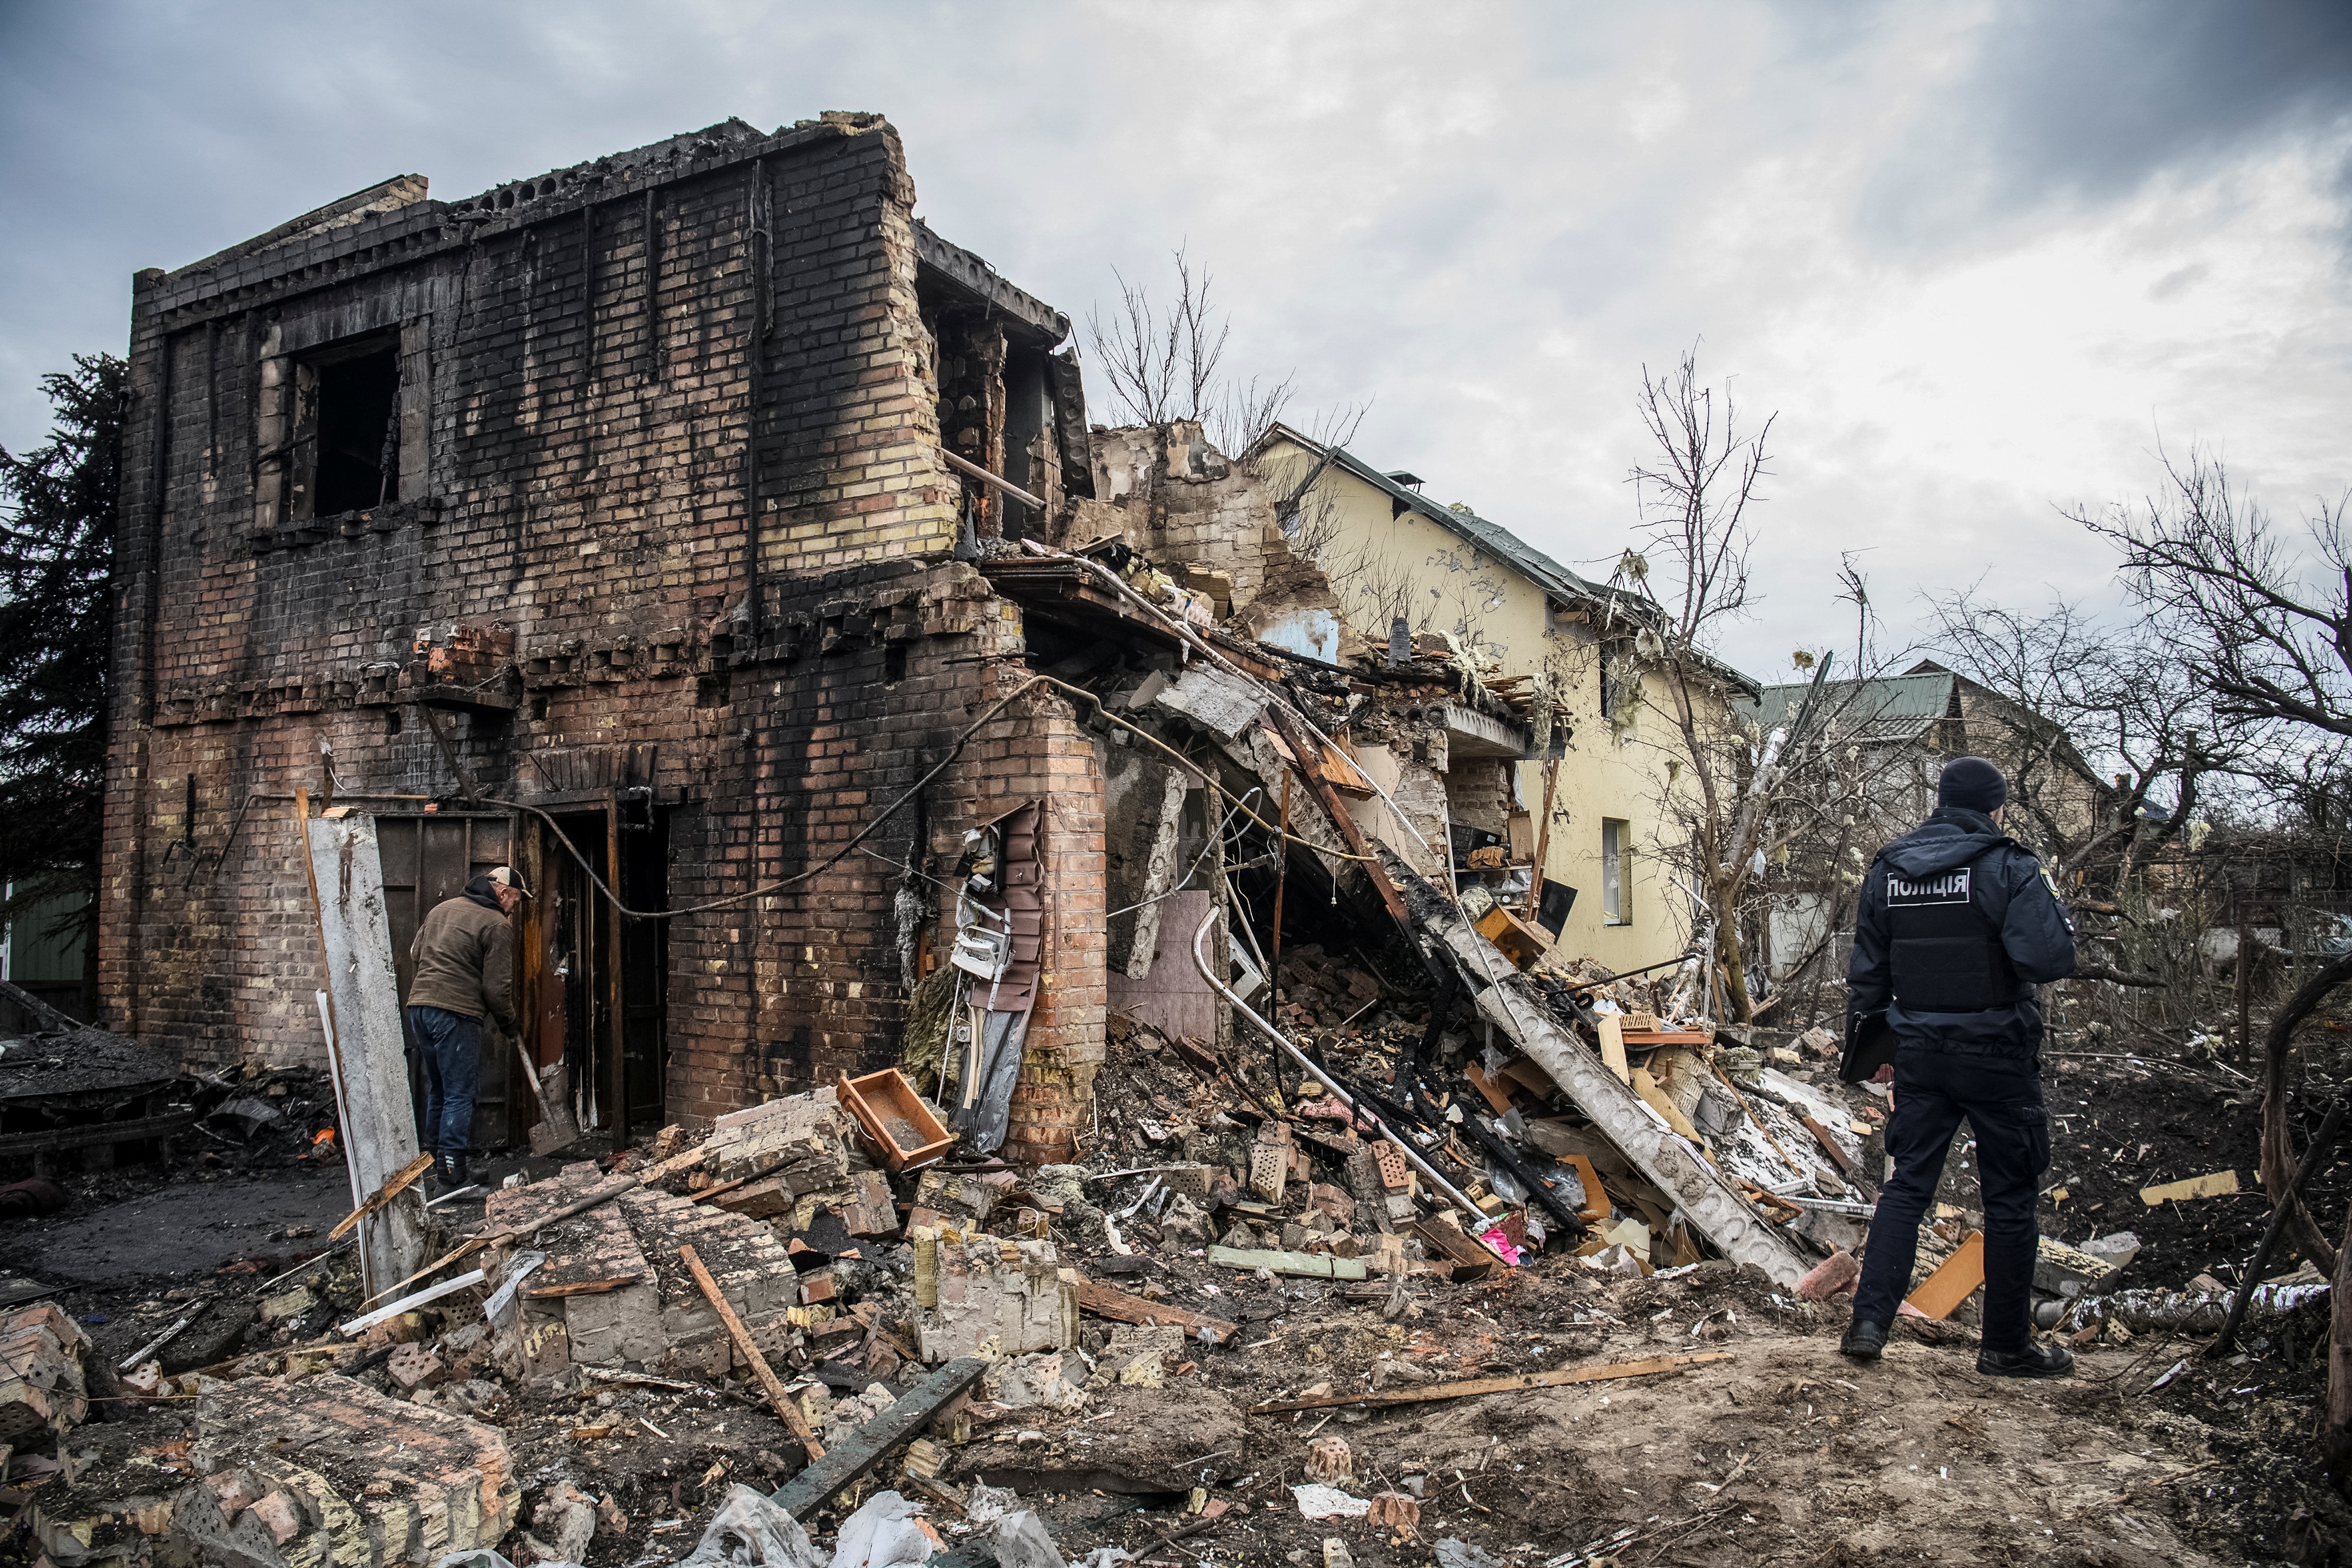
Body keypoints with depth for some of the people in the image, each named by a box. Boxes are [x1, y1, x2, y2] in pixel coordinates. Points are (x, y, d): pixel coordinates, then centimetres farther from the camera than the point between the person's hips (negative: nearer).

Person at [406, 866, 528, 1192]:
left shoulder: (441, 909, 17)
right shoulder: (497, 926, -7)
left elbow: (415, 952, 26)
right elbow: (497, 987, -9)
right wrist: (508, 1022, 5)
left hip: (419, 1005, 8)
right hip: (456, 1013, -8)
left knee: (437, 1091, 19)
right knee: (459, 1095, -3)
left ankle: (433, 1163, 27)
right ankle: (451, 1174, -4)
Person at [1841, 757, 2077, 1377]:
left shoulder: (1887, 870, 6)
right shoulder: (2008, 867, -10)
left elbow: (1867, 972, 10)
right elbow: (2048, 960, -20)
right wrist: (2052, 904, 0)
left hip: (1919, 1051, 4)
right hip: (1996, 1053, -4)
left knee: (1908, 1185, 10)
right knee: (2009, 1198, 8)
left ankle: (1868, 1322, 5)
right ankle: (2006, 1345, 17)